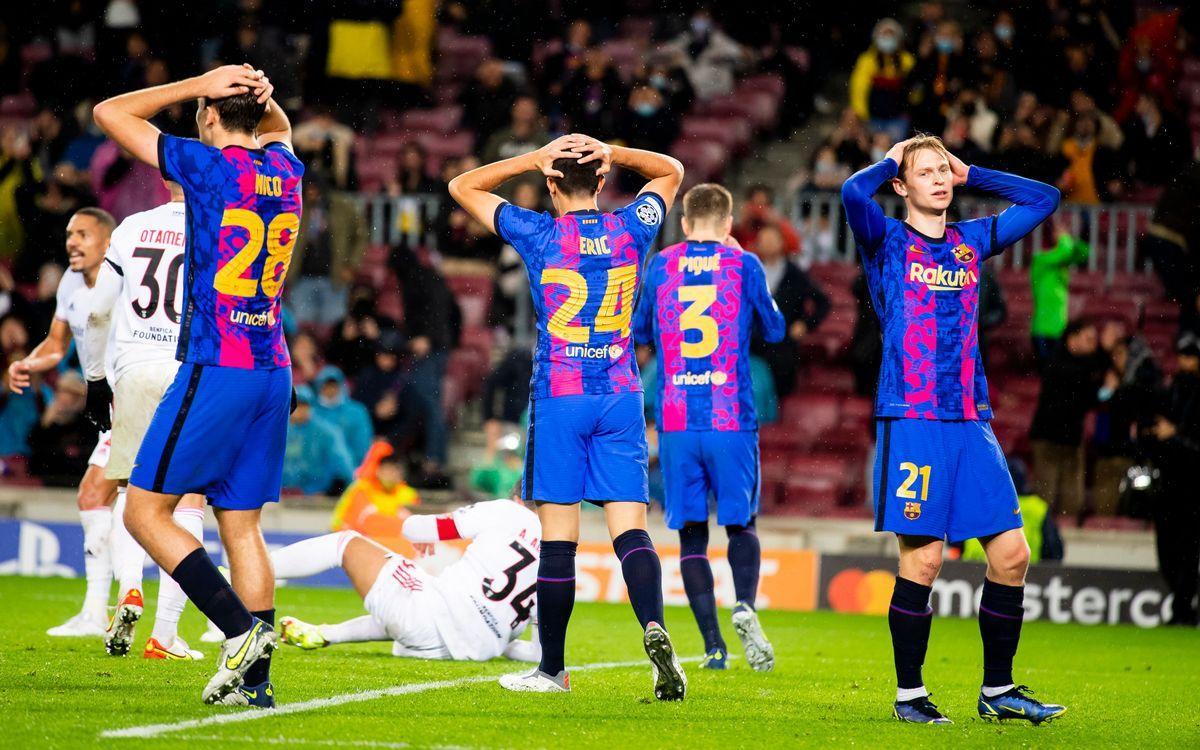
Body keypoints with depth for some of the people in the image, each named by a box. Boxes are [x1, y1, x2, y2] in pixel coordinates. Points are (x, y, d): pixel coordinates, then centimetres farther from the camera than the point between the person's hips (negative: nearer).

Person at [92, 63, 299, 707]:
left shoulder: (210, 166, -10)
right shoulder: (286, 169, 8)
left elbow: (110, 113, 0)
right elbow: (279, 131, 35)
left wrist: (197, 85, 2)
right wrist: (262, 97, 13)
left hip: (214, 370, -7)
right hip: (273, 372, 7)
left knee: (145, 511, 0)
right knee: (241, 526, 9)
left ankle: (240, 628, -12)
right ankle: (254, 679, 4)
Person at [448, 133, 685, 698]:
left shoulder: (539, 235, -5)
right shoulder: (630, 230, 2)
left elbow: (462, 187, 9)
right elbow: (671, 171, 23)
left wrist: (534, 158, 1)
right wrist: (611, 153, 7)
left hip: (557, 397, -2)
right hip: (621, 397, 2)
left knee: (558, 537, 1)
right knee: (629, 527, -1)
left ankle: (552, 668, 7)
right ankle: (653, 626, -26)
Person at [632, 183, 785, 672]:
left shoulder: (660, 266, 5)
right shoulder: (743, 265, 0)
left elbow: (640, 332, 19)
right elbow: (775, 330, 15)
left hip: (675, 421, 1)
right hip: (733, 419, -1)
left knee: (691, 534, 6)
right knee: (740, 523, 11)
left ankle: (713, 646, 0)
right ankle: (745, 605, -16)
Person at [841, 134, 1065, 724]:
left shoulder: (972, 241, 17)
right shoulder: (888, 241, 2)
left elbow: (1044, 199, 23)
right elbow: (854, 193, -18)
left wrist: (971, 175, 18)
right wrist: (890, 161, 1)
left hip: (971, 421, 5)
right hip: (911, 421, -5)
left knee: (1011, 553, 0)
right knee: (922, 560, -8)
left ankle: (997, 691, 12)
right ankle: (909, 694, 5)